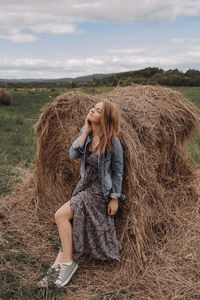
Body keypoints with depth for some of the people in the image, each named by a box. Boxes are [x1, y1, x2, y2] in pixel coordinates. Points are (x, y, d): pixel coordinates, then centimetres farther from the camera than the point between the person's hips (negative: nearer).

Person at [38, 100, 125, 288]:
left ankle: (67, 263, 2)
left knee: (61, 215, -14)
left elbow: (118, 170, -11)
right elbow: (73, 154, -7)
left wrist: (115, 198, -10)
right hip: (84, 184, 7)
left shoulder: (112, 142, -18)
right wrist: (86, 132, -15)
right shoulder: (86, 131, 0)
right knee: (68, 220, -2)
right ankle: (58, 265, 8)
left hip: (99, 190, -7)